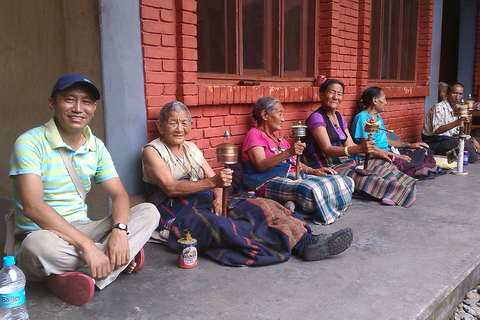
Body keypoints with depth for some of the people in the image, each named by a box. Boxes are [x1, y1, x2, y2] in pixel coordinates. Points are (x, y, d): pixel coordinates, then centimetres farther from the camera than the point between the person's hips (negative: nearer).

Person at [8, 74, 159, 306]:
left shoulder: (96, 147, 5)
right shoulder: (31, 143, -14)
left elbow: (119, 194, 1)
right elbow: (33, 207, -25)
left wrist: (119, 230, -22)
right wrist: (86, 245, -32)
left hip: (82, 230, 6)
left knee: (148, 212, -10)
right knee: (41, 244, -41)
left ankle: (80, 275, -24)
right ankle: (118, 260, -16)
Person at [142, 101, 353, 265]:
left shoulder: (191, 148, 20)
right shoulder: (152, 151, 1)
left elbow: (213, 177, 15)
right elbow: (170, 187, -14)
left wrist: (218, 198, -9)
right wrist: (211, 182, -24)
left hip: (208, 204, 7)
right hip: (181, 216, -7)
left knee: (261, 207, -15)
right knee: (225, 228, -35)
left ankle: (307, 240, -28)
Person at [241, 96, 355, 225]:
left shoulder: (278, 138, 30)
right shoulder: (254, 135, 2)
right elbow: (261, 166, -13)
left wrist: (313, 171, 9)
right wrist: (288, 153, -25)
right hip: (271, 182, -9)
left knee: (344, 181, -8)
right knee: (311, 189, -40)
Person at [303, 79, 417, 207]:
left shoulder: (339, 117, 17)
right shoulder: (317, 117, -11)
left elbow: (350, 145, 14)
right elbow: (327, 150, -23)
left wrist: (379, 153, 2)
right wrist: (359, 149, -35)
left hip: (347, 163, 9)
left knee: (382, 163, -3)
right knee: (368, 178, -29)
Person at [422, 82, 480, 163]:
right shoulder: (439, 108, -12)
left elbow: (458, 133, 17)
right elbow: (437, 130, -28)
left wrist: (472, 139, -2)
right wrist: (458, 121, -36)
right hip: (435, 142, -9)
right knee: (467, 146, -27)